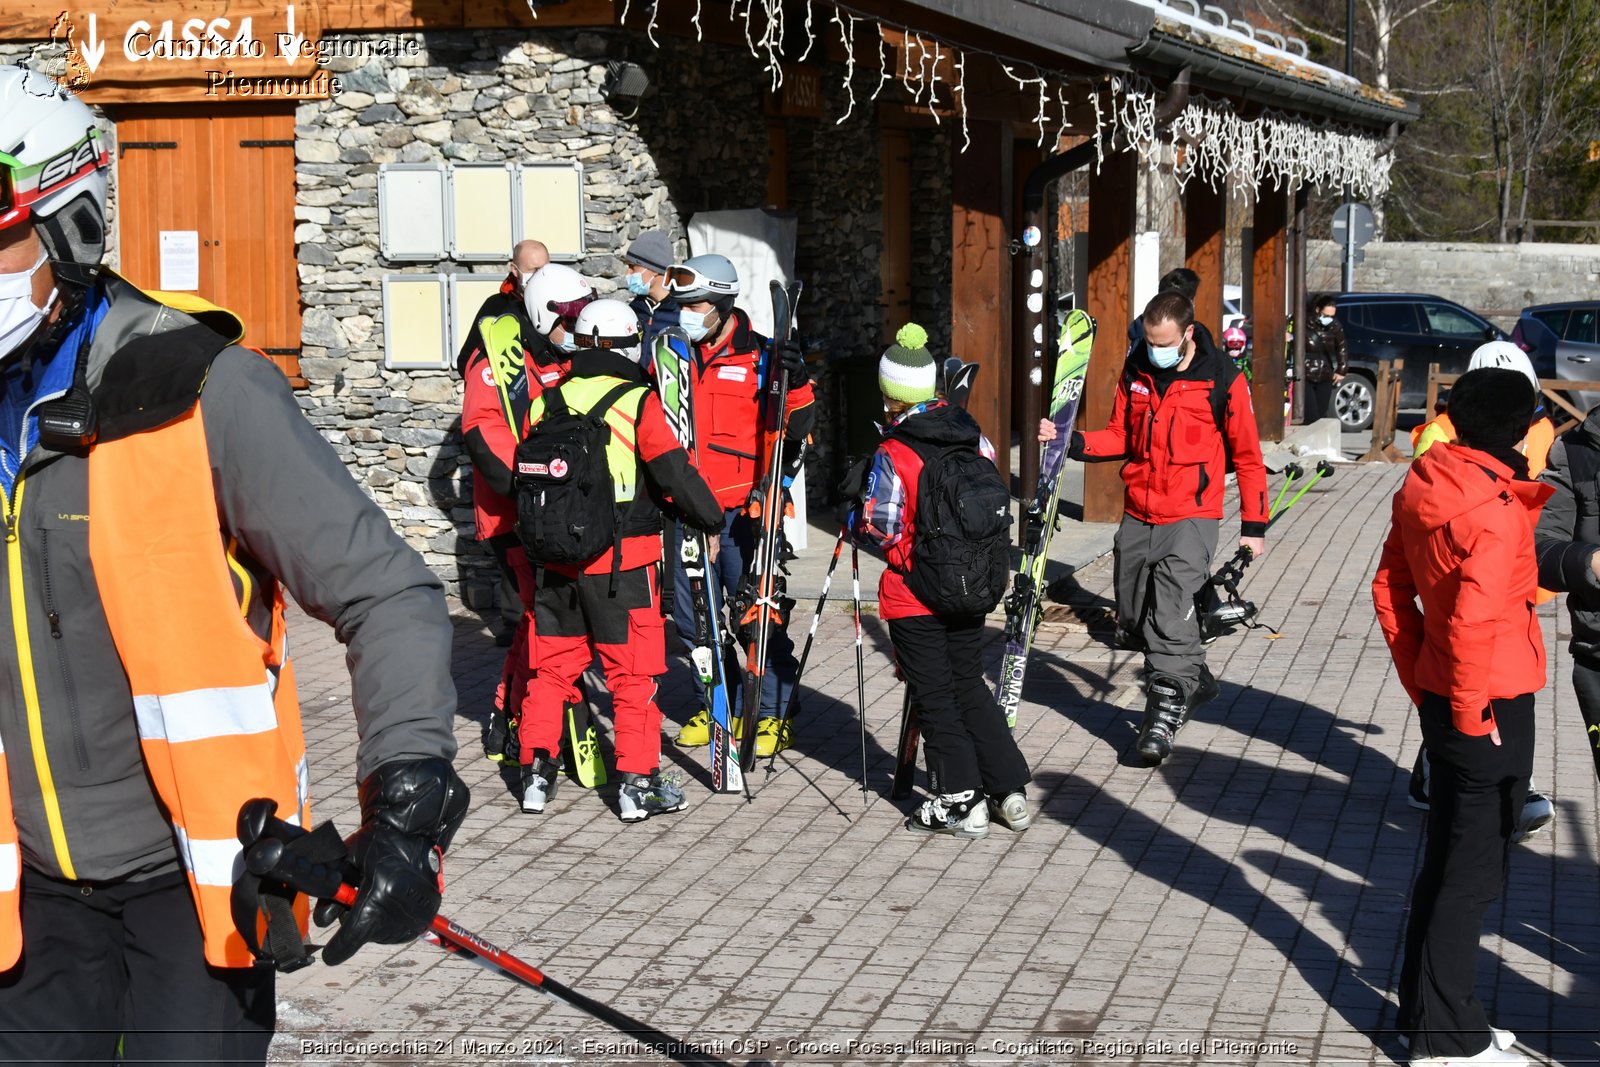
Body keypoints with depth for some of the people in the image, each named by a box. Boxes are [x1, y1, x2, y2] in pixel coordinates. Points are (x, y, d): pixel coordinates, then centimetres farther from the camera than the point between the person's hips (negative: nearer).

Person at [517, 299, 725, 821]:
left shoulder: (546, 402, 5)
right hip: (623, 563, -4)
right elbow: (675, 473, -9)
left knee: (552, 667, 15)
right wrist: (713, 518, 5)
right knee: (633, 675, 4)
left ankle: (536, 774, 15)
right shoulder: (639, 402, -9)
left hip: (558, 560, 4)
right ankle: (638, 783, 6)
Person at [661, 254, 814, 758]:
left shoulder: (761, 357, -4)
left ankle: (773, 715, 10)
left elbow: (796, 429, 1)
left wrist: (796, 384, -17)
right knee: (692, 618, 11)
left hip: (745, 509, -5)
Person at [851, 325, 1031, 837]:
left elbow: (881, 531, -18)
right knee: (970, 687, 18)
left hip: (914, 598, -6)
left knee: (935, 697, 5)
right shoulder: (973, 437, 0)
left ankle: (960, 800, 8)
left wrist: (853, 518, 2)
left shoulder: (892, 454, -19)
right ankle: (1010, 792, 18)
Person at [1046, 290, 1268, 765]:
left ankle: (1165, 711, -6)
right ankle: (1195, 679, 31)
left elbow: (1247, 454, -2)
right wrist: (1071, 441, -4)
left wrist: (1253, 525, -2)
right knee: (1133, 622, 11)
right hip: (1137, 516, 6)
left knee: (1169, 616, -16)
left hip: (1191, 517, -6)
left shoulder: (1222, 378, -8)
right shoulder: (1136, 372, 6)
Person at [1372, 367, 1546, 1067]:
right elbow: (1474, 619, -30)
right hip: (1491, 706, -8)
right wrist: (1471, 713, -18)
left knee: (1446, 857, 20)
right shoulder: (1498, 510, -22)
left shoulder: (1423, 490, 3)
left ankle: (1424, 1007, 32)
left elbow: (1389, 588, 11)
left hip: (1440, 696, 8)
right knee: (1474, 870, 3)